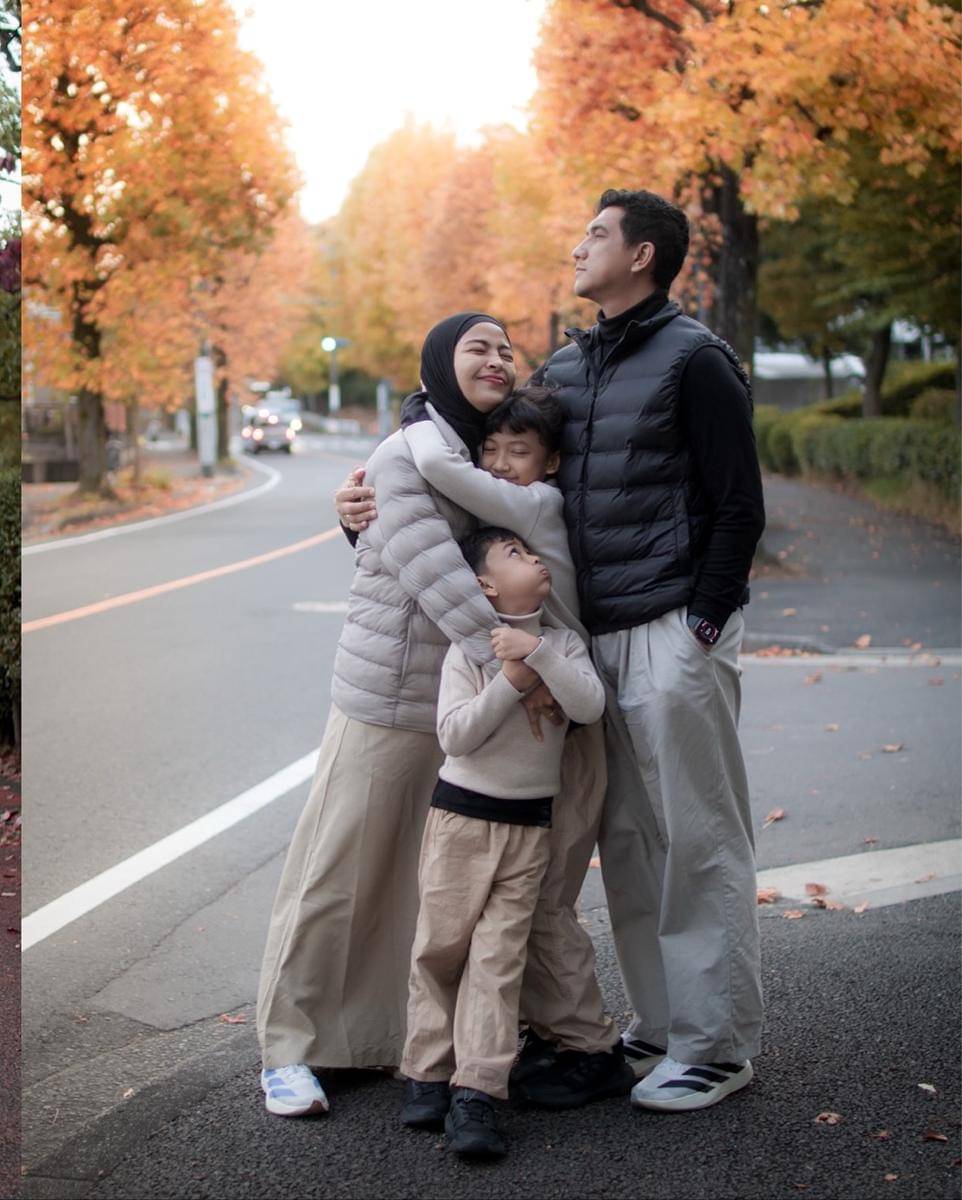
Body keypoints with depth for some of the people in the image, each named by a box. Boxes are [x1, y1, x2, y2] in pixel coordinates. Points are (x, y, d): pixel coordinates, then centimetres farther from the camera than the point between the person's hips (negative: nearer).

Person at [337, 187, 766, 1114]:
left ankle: (719, 1044, 10)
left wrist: (701, 629, -13)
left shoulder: (693, 360, -6)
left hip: (676, 635, -7)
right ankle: (660, 1027, 24)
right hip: (598, 638, 7)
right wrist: (379, 504, 6)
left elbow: (739, 507, -8)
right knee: (626, 840, 12)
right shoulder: (565, 367, 16)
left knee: (698, 840, -1)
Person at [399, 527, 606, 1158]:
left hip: (529, 824, 1)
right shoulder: (470, 648, -5)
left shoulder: (563, 643, 4)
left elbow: (590, 706, -14)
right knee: (441, 946, 4)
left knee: (498, 956, -3)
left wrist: (539, 653, -23)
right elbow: (454, 735, -13)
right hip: (462, 815, -1)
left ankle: (475, 1093, -4)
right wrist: (512, 683, -20)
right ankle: (428, 1072, 18)